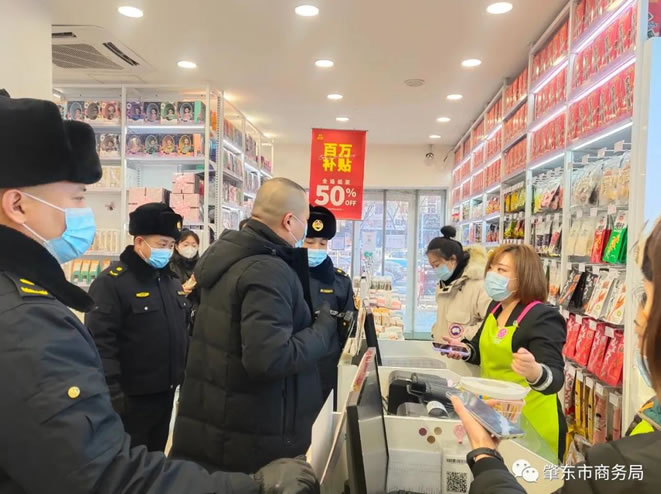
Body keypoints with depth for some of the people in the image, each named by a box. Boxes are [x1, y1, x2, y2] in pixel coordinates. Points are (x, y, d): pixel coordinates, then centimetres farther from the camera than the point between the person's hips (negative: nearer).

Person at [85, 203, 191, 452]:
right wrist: (112, 390, -22)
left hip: (166, 390, 7)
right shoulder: (111, 282, -16)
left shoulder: (171, 279, 10)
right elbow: (100, 341, -20)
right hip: (132, 395, -7)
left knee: (156, 454, 22)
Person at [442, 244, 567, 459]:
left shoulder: (544, 318, -21)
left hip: (530, 424, -7)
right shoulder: (495, 307, 3)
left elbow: (554, 378, -30)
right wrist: (464, 349, -3)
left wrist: (535, 372, -52)